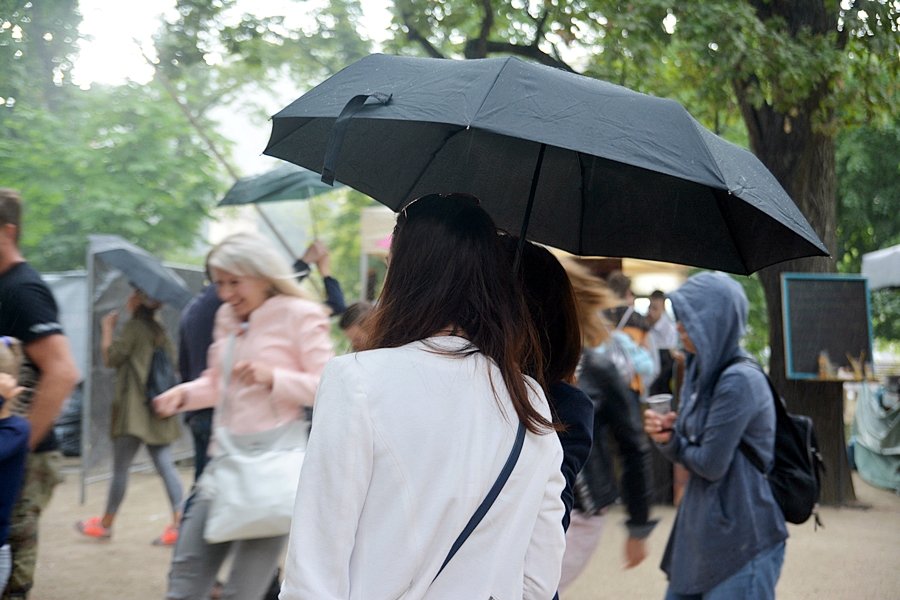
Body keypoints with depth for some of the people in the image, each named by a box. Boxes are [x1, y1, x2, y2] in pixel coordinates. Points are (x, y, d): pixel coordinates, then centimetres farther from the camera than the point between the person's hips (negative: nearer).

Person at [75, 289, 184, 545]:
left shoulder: (133, 327, -9)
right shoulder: (159, 331, 12)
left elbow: (110, 357, -8)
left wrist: (107, 328, 2)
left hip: (134, 410, -7)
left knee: (120, 468, 4)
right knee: (166, 466, 2)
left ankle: (105, 524, 16)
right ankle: (178, 522, -6)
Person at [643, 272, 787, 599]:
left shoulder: (740, 381, -19)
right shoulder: (701, 371, 8)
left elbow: (711, 464, -18)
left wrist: (671, 440, 1)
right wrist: (667, 436, -11)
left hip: (741, 536, -8)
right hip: (701, 530, 8)